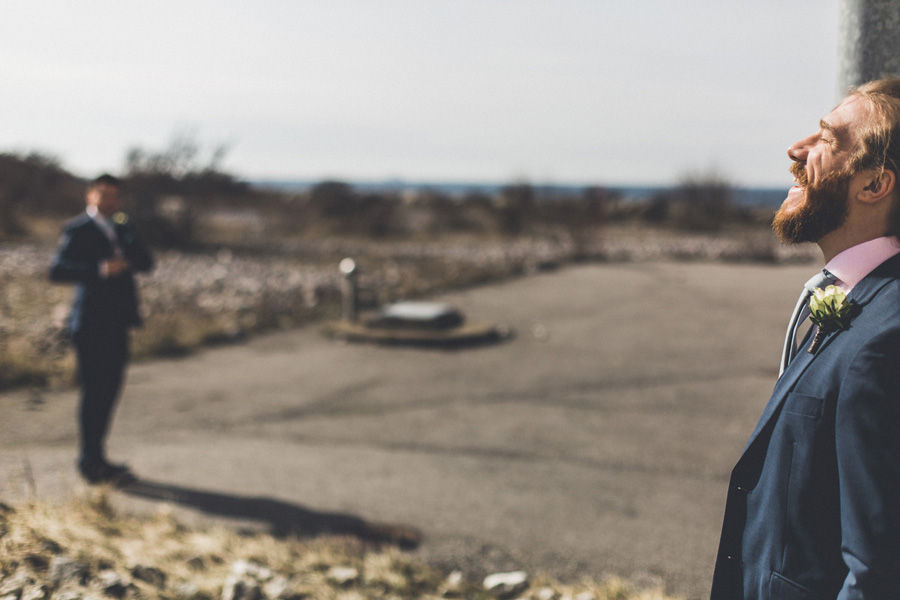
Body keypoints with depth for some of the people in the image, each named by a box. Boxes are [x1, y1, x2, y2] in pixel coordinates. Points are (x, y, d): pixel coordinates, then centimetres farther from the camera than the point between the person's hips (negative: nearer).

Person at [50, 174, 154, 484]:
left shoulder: (121, 230, 16)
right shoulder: (78, 231, -6)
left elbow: (145, 263, 7)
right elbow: (57, 270, -18)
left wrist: (127, 234, -8)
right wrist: (99, 269, -29)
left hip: (117, 324, 7)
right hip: (92, 326, -7)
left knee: (108, 390, 12)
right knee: (95, 392, -3)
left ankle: (96, 459, 22)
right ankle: (92, 463, 5)